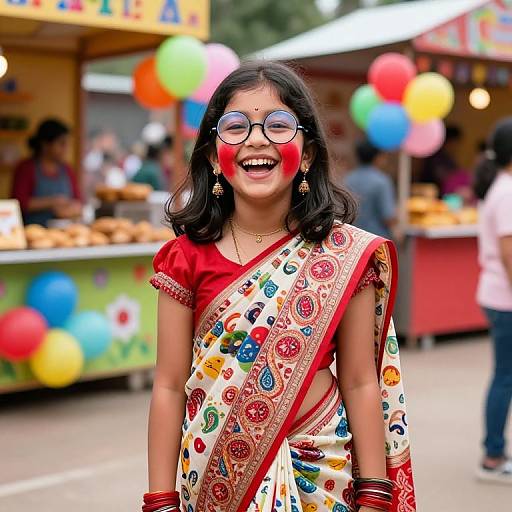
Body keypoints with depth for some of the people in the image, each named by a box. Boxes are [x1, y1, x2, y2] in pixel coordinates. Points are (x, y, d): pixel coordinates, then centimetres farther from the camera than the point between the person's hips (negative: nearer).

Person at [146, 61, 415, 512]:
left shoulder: (345, 255, -7)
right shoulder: (188, 256, -5)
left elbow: (360, 382, -4)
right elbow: (169, 387, -4)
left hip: (319, 470, 0)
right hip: (215, 473, 1)